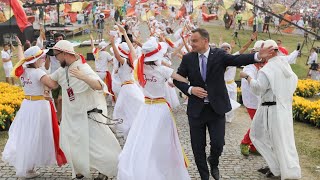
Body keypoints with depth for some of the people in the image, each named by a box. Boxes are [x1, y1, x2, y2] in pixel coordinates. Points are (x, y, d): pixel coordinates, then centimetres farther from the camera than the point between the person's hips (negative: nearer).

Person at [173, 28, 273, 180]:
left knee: (218, 143, 0)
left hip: (217, 108, -1)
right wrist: (190, 89, -12)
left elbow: (237, 60, -21)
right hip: (196, 109, 2)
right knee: (198, 147, 7)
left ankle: (213, 163, 36)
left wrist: (258, 56, -38)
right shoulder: (188, 58, 0)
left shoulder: (219, 55, -5)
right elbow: (177, 79, 6)